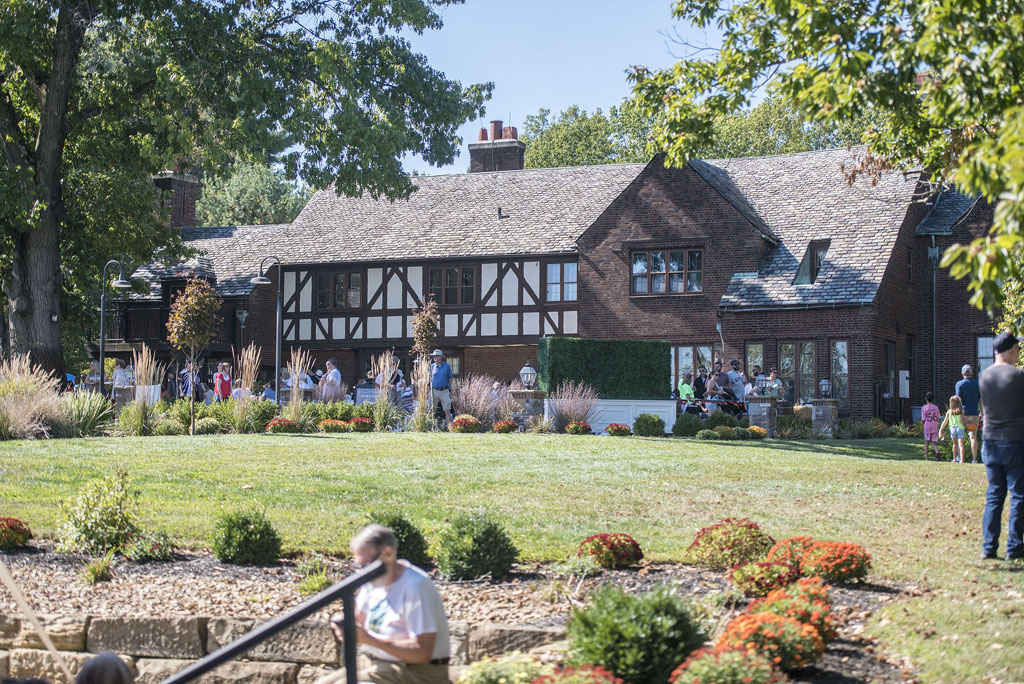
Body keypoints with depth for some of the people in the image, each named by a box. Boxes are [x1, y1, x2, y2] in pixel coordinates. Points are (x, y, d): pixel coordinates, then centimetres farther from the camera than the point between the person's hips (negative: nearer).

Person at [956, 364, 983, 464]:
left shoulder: (960, 384, -4)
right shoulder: (977, 384, 6)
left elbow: (959, 400, -10)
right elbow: (981, 400, 9)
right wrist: (981, 413, 18)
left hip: (963, 414, -3)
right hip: (974, 414, 3)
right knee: (973, 437, 2)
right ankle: (974, 459, -2)